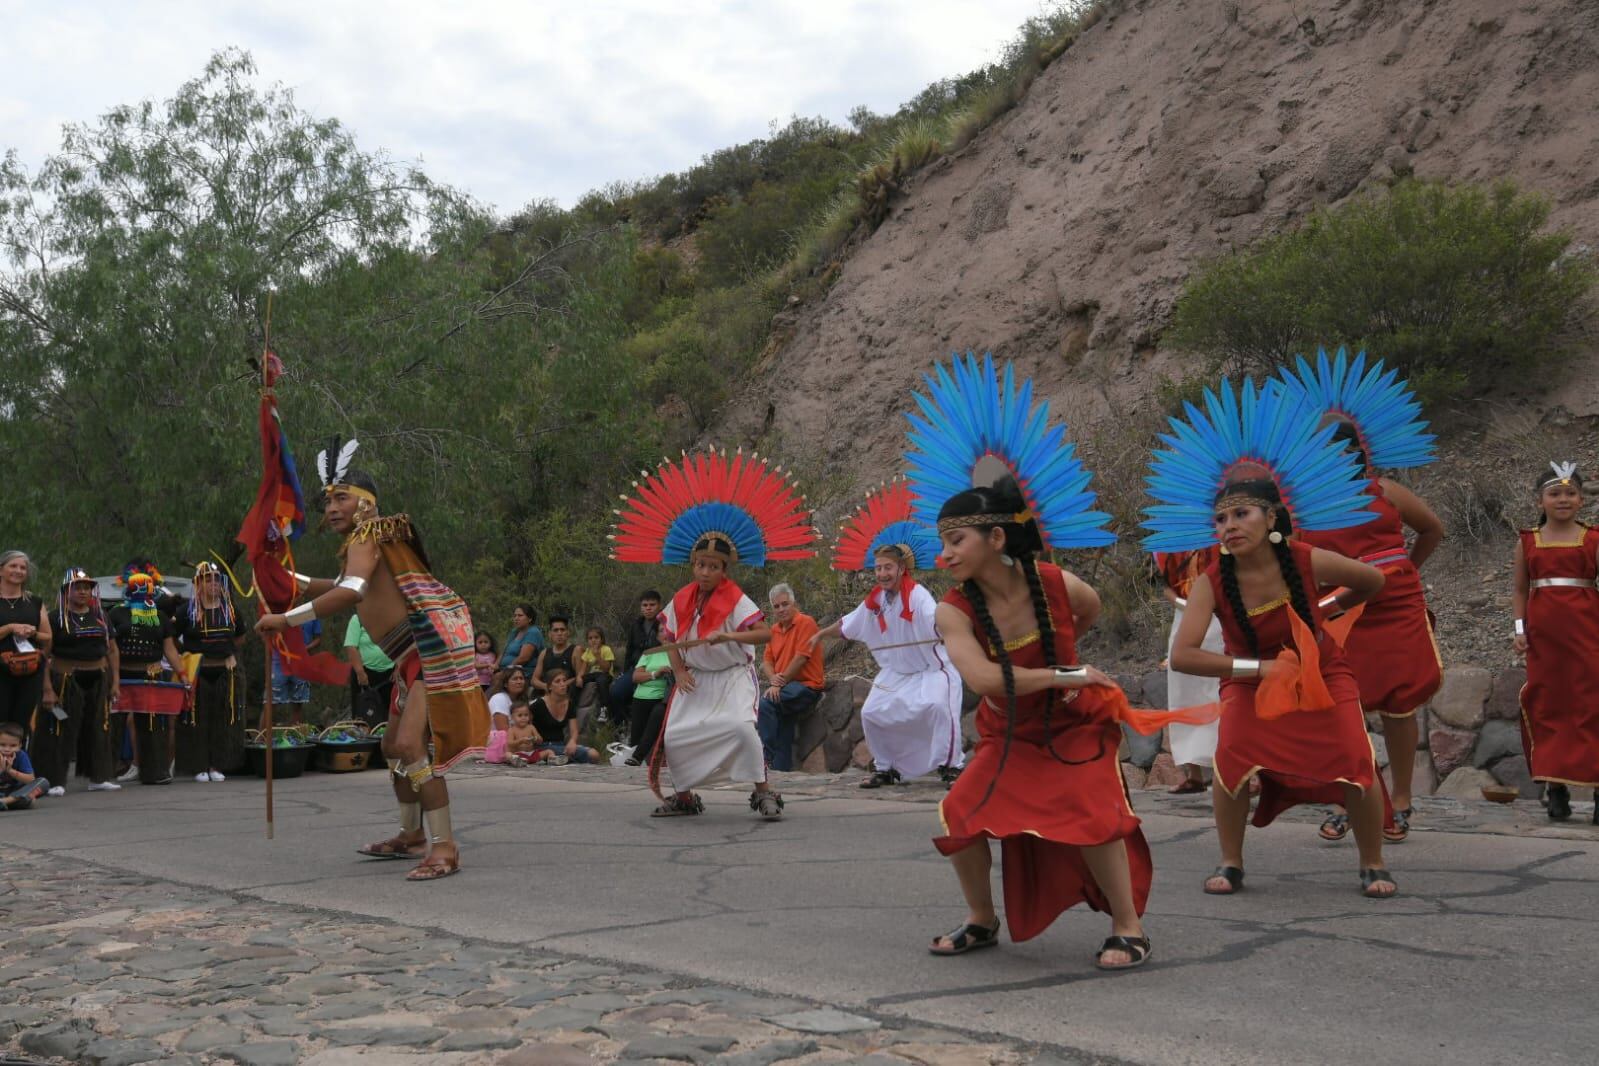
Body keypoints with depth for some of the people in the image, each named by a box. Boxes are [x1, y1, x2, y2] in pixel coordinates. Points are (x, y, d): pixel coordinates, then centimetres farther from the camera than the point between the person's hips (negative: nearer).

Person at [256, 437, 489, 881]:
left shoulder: (366, 536, -11)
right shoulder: (366, 542, 20)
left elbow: (350, 593, -29)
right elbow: (347, 588, 41)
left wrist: (286, 619, -24)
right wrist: (291, 578, 37)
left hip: (434, 648, -11)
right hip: (413, 659, 11)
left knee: (409, 746, -20)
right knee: (394, 747, 19)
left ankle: (444, 847, -19)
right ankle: (412, 835, 34)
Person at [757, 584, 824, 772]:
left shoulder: (805, 622, -7)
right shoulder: (774, 629, 17)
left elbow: (801, 658, -15)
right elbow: (766, 661, 13)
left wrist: (780, 683, -15)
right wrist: (773, 678, -10)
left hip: (806, 686, -7)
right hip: (783, 687, 7)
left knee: (765, 702, -26)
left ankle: (768, 757, -23)